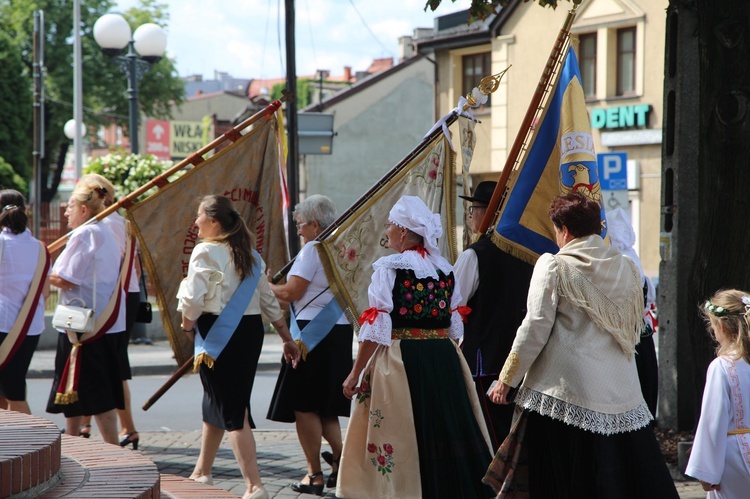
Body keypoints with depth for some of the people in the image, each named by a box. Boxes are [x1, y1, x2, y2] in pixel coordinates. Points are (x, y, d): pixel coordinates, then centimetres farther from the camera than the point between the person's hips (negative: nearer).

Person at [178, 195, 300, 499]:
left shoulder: (205, 252, -10)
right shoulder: (250, 255, 12)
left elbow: (192, 300, -18)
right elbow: (269, 300, 16)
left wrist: (188, 327, 1)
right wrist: (287, 339, 22)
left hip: (218, 334, -8)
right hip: (251, 332, 8)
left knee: (233, 410, -6)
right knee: (215, 403, 22)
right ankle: (202, 471, 35)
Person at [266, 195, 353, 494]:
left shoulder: (312, 249, -13)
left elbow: (291, 293, -16)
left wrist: (266, 286, 3)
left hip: (311, 334, -8)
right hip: (341, 332, 8)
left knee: (304, 405, 1)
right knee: (325, 404, 19)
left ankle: (315, 475, 3)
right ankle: (340, 457, 4)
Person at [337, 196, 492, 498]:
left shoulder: (389, 267, -8)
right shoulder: (445, 268, 9)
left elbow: (376, 328, -12)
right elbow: (455, 327, 13)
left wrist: (356, 373, -7)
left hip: (402, 361, -5)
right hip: (445, 360, 6)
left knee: (404, 438, -1)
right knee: (444, 429, 11)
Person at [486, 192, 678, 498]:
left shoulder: (554, 266, -5)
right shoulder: (626, 268, 10)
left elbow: (535, 329, -7)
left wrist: (507, 380, 0)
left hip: (566, 389, -5)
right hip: (621, 389, 5)